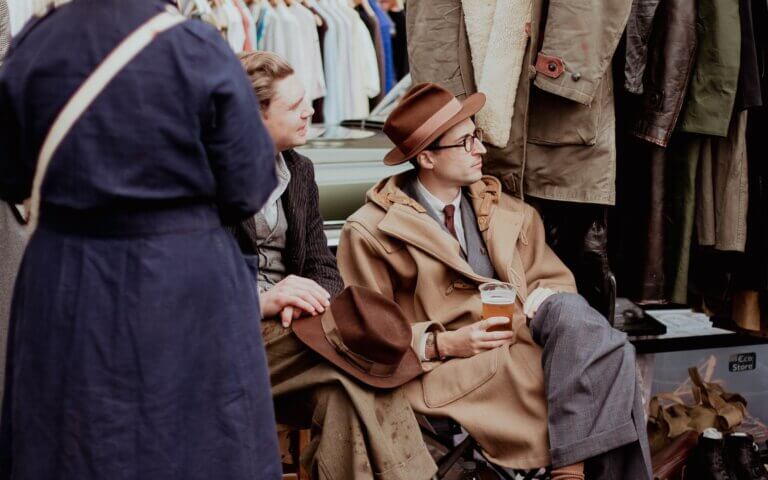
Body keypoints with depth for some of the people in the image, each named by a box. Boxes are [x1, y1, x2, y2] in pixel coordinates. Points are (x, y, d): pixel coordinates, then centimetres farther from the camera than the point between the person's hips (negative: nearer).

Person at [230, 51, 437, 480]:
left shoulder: (299, 171, 15)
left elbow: (324, 269, 14)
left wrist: (309, 300, -11)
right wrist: (258, 301, -24)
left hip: (289, 327, 5)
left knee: (343, 391, -29)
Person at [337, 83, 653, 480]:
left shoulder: (510, 214, 15)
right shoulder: (370, 233, 0)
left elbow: (552, 281, 17)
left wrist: (538, 308, -8)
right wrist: (443, 344, -15)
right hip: (448, 372, -6)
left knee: (569, 310, -30)